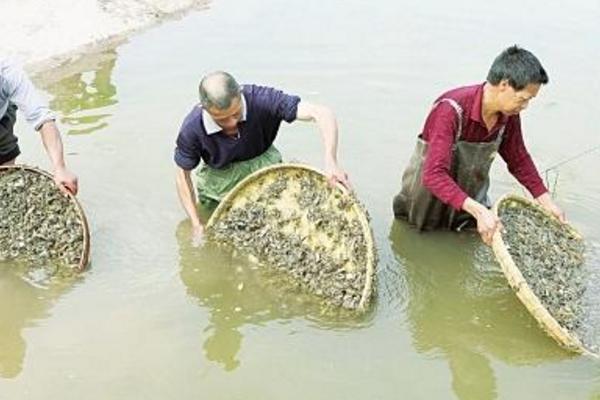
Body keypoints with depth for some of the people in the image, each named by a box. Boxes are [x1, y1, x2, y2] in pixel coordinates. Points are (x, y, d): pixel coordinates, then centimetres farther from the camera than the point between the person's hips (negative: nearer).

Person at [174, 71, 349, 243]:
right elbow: (183, 175, -12)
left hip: (261, 160, 0)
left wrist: (330, 162, -52)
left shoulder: (261, 99, -34)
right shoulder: (192, 129, -29)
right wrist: (196, 224, -17)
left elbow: (322, 113, -38)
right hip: (221, 174, 0)